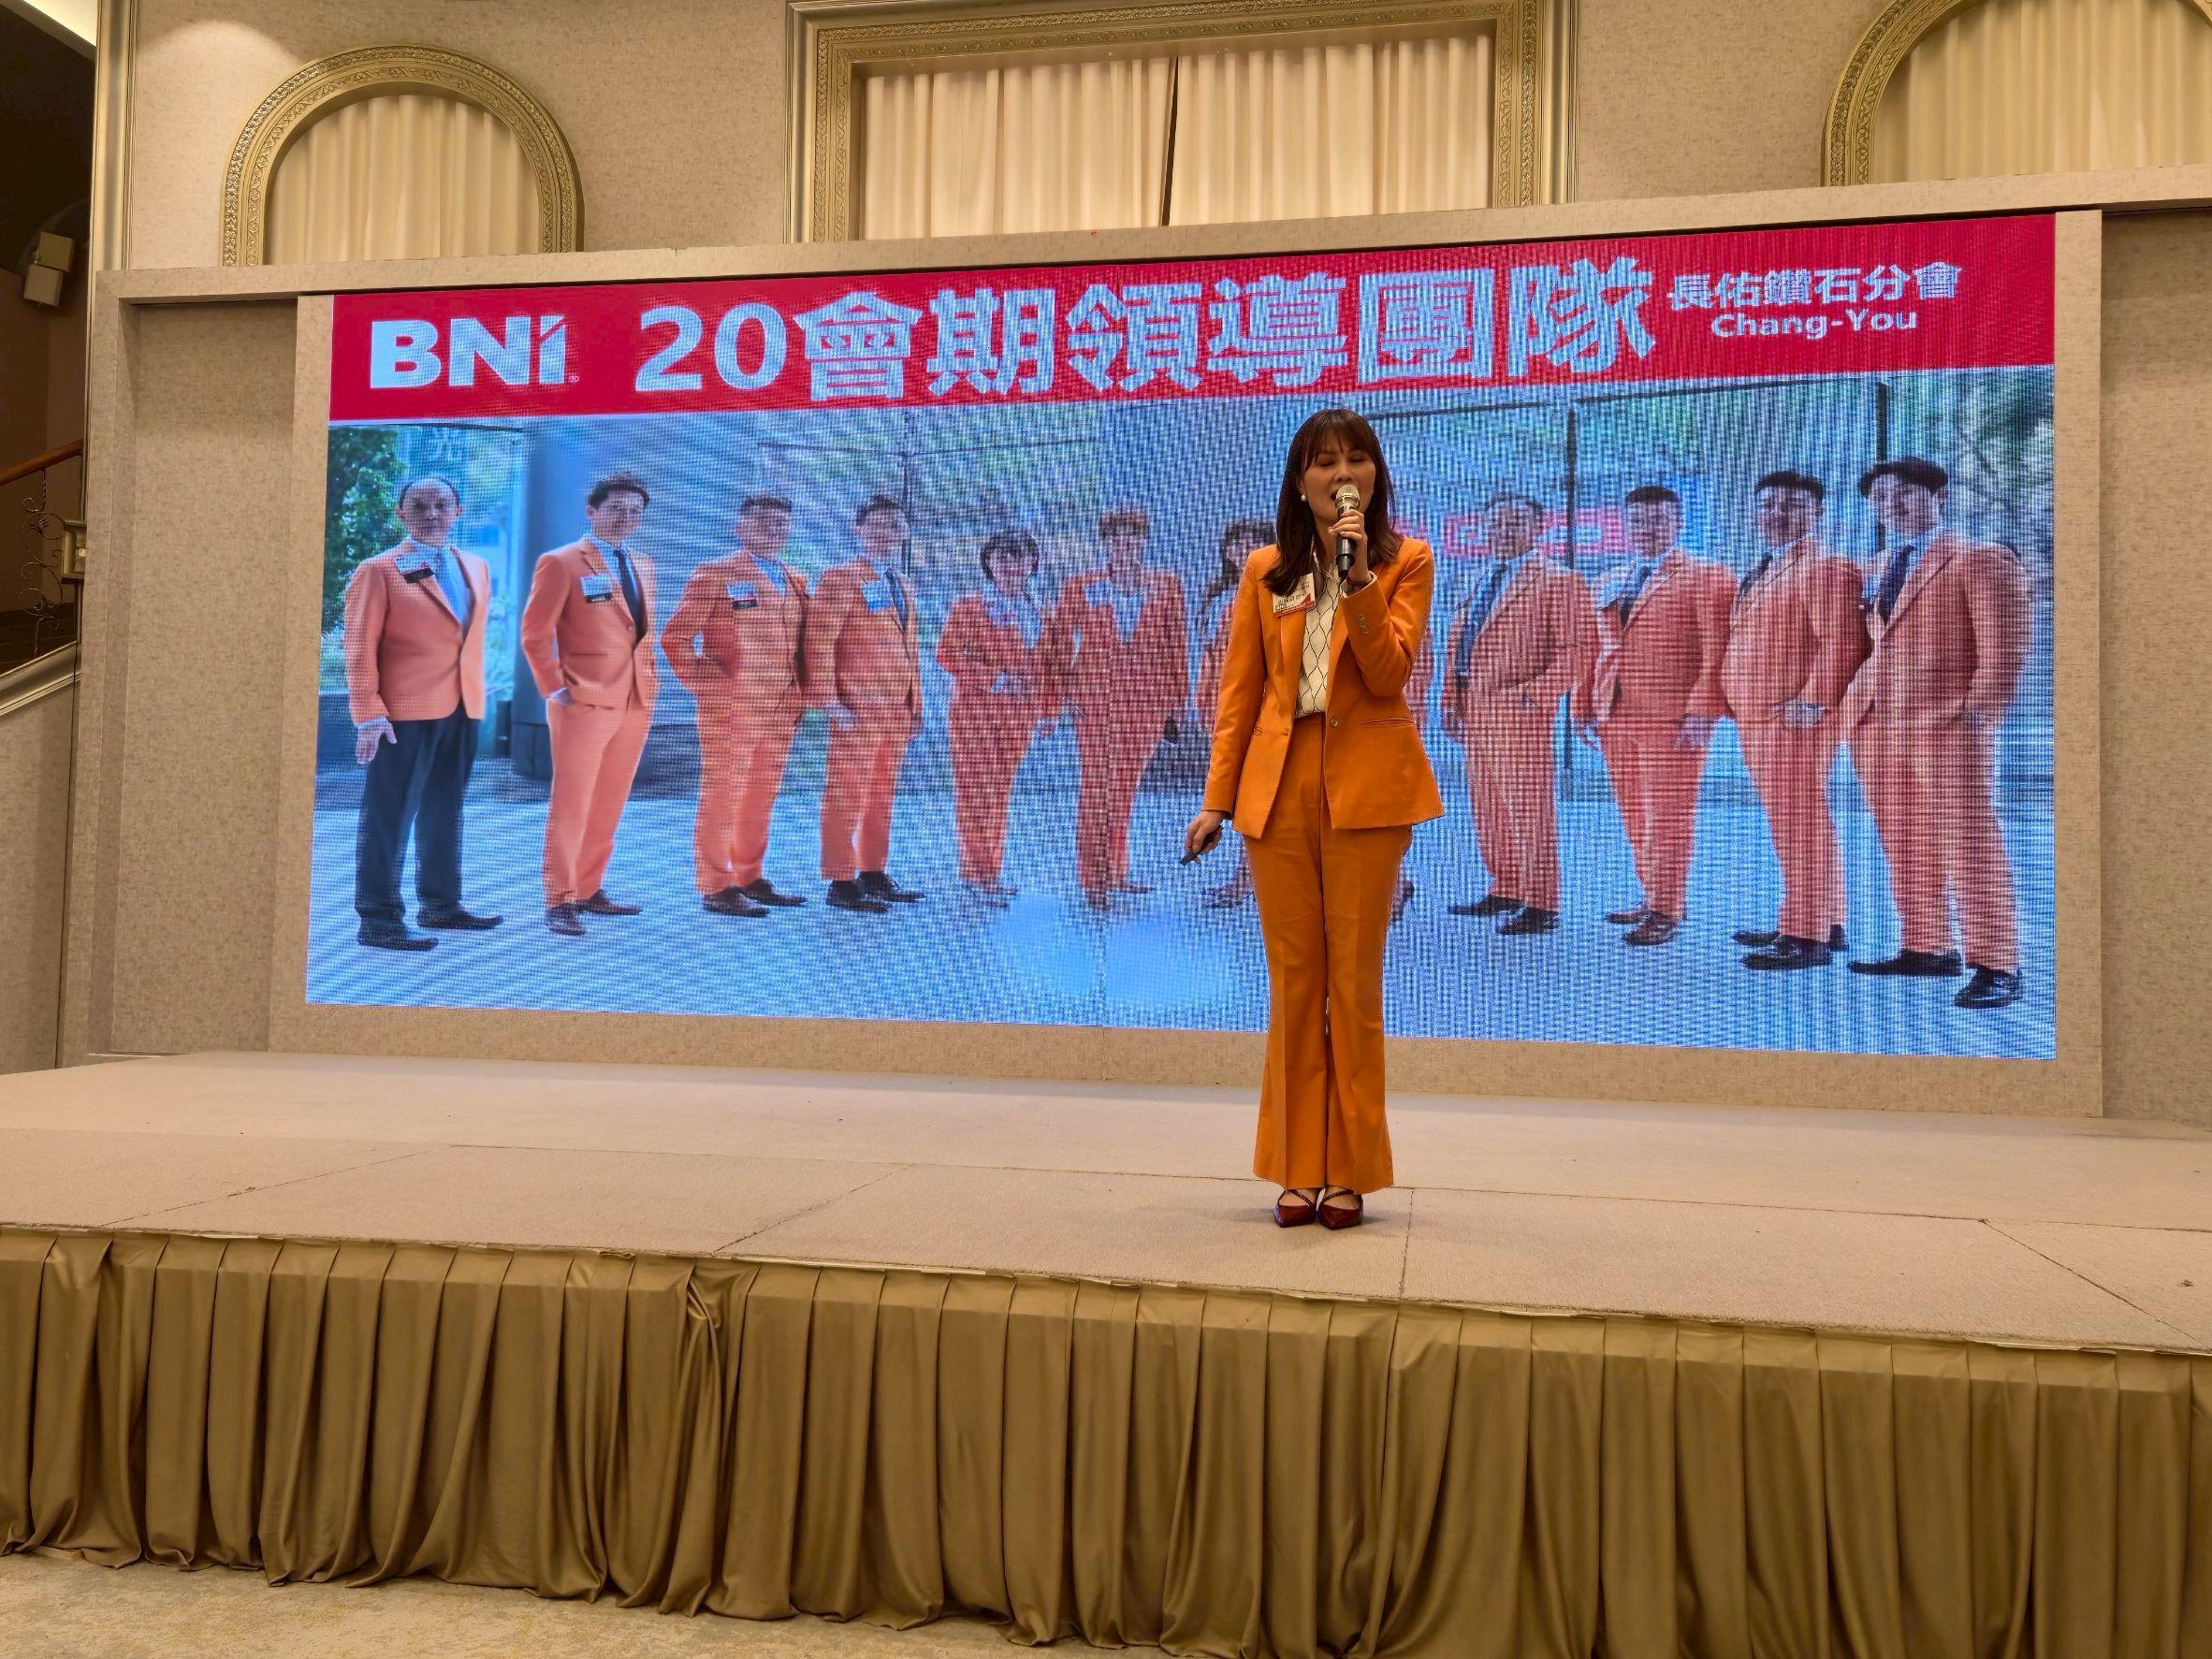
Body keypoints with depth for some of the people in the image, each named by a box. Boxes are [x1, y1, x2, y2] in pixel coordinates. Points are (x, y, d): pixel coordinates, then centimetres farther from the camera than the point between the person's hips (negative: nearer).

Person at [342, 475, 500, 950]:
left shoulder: (477, 569, 13)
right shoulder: (379, 571, -4)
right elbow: (360, 649, -7)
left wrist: (474, 697, 10)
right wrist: (369, 714, -14)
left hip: (462, 712, 6)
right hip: (404, 713, -6)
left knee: (445, 812, 15)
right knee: (390, 816, -2)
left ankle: (440, 904, 27)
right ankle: (378, 918, 4)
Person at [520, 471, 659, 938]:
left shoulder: (642, 566, 16)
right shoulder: (561, 563, -4)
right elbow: (534, 633, -5)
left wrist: (648, 679, 12)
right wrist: (554, 689, -11)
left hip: (636, 705, 7)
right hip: (584, 703, -6)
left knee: (608, 806, 11)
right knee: (571, 805, -4)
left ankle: (589, 890, 21)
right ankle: (559, 901, 2)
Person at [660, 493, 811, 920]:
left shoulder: (795, 581, 16)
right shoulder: (714, 576, -3)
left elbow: (801, 642, 22)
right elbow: (675, 638, -5)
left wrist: (799, 694, 9)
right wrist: (707, 688, -10)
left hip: (781, 711, 6)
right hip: (731, 710, -6)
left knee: (761, 800, 12)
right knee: (722, 798, -3)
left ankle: (750, 878, 22)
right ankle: (716, 888, 3)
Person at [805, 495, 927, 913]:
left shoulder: (903, 584, 20)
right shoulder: (840, 578, -4)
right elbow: (819, 643, -11)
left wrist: (915, 702, 16)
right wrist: (829, 701, -18)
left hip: (897, 709, 8)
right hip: (858, 707, -8)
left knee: (882, 795, 12)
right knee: (848, 795, -5)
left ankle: (874, 876, 19)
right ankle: (841, 883, -2)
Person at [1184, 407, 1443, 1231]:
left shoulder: (1406, 562, 5)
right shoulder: (1266, 570, 11)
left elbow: (1388, 675, -9)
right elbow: (1239, 690, 9)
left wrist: (1359, 576, -17)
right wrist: (1217, 797, 3)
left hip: (1366, 784, -2)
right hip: (1280, 783, 2)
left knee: (1355, 980, 2)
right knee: (1293, 980, 4)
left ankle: (1349, 1171, 11)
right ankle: (1299, 1170, 12)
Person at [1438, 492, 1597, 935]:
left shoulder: (1557, 581, -3)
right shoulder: (1481, 583, 21)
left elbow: (1580, 648, -10)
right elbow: (1456, 642, 21)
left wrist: (1538, 692, -18)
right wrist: (1452, 700, 12)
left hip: (1520, 709, -8)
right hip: (1475, 708, 8)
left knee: (1527, 804, -7)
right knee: (1487, 804, 13)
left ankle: (1540, 905, 0)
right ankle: (1506, 890, 25)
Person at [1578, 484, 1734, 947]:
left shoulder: (1705, 578, 0)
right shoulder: (1611, 584, 20)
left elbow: (1718, 650, -8)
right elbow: (1597, 649, 20)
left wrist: (1703, 710, -17)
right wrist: (1586, 704, 11)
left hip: (1672, 718, -6)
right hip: (1614, 716, 6)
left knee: (1667, 815, -4)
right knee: (1635, 818, 10)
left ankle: (1666, 910, 2)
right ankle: (1654, 898, 21)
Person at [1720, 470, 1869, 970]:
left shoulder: (1824, 567, -9)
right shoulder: (1761, 573, 22)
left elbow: (1843, 642, -19)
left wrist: (1812, 701, -24)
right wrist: (1736, 701, 18)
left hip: (1797, 720, -10)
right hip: (1757, 718, 10)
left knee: (1800, 822, -9)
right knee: (1789, 822, 15)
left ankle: (1808, 935, -6)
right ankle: (1824, 923, 25)